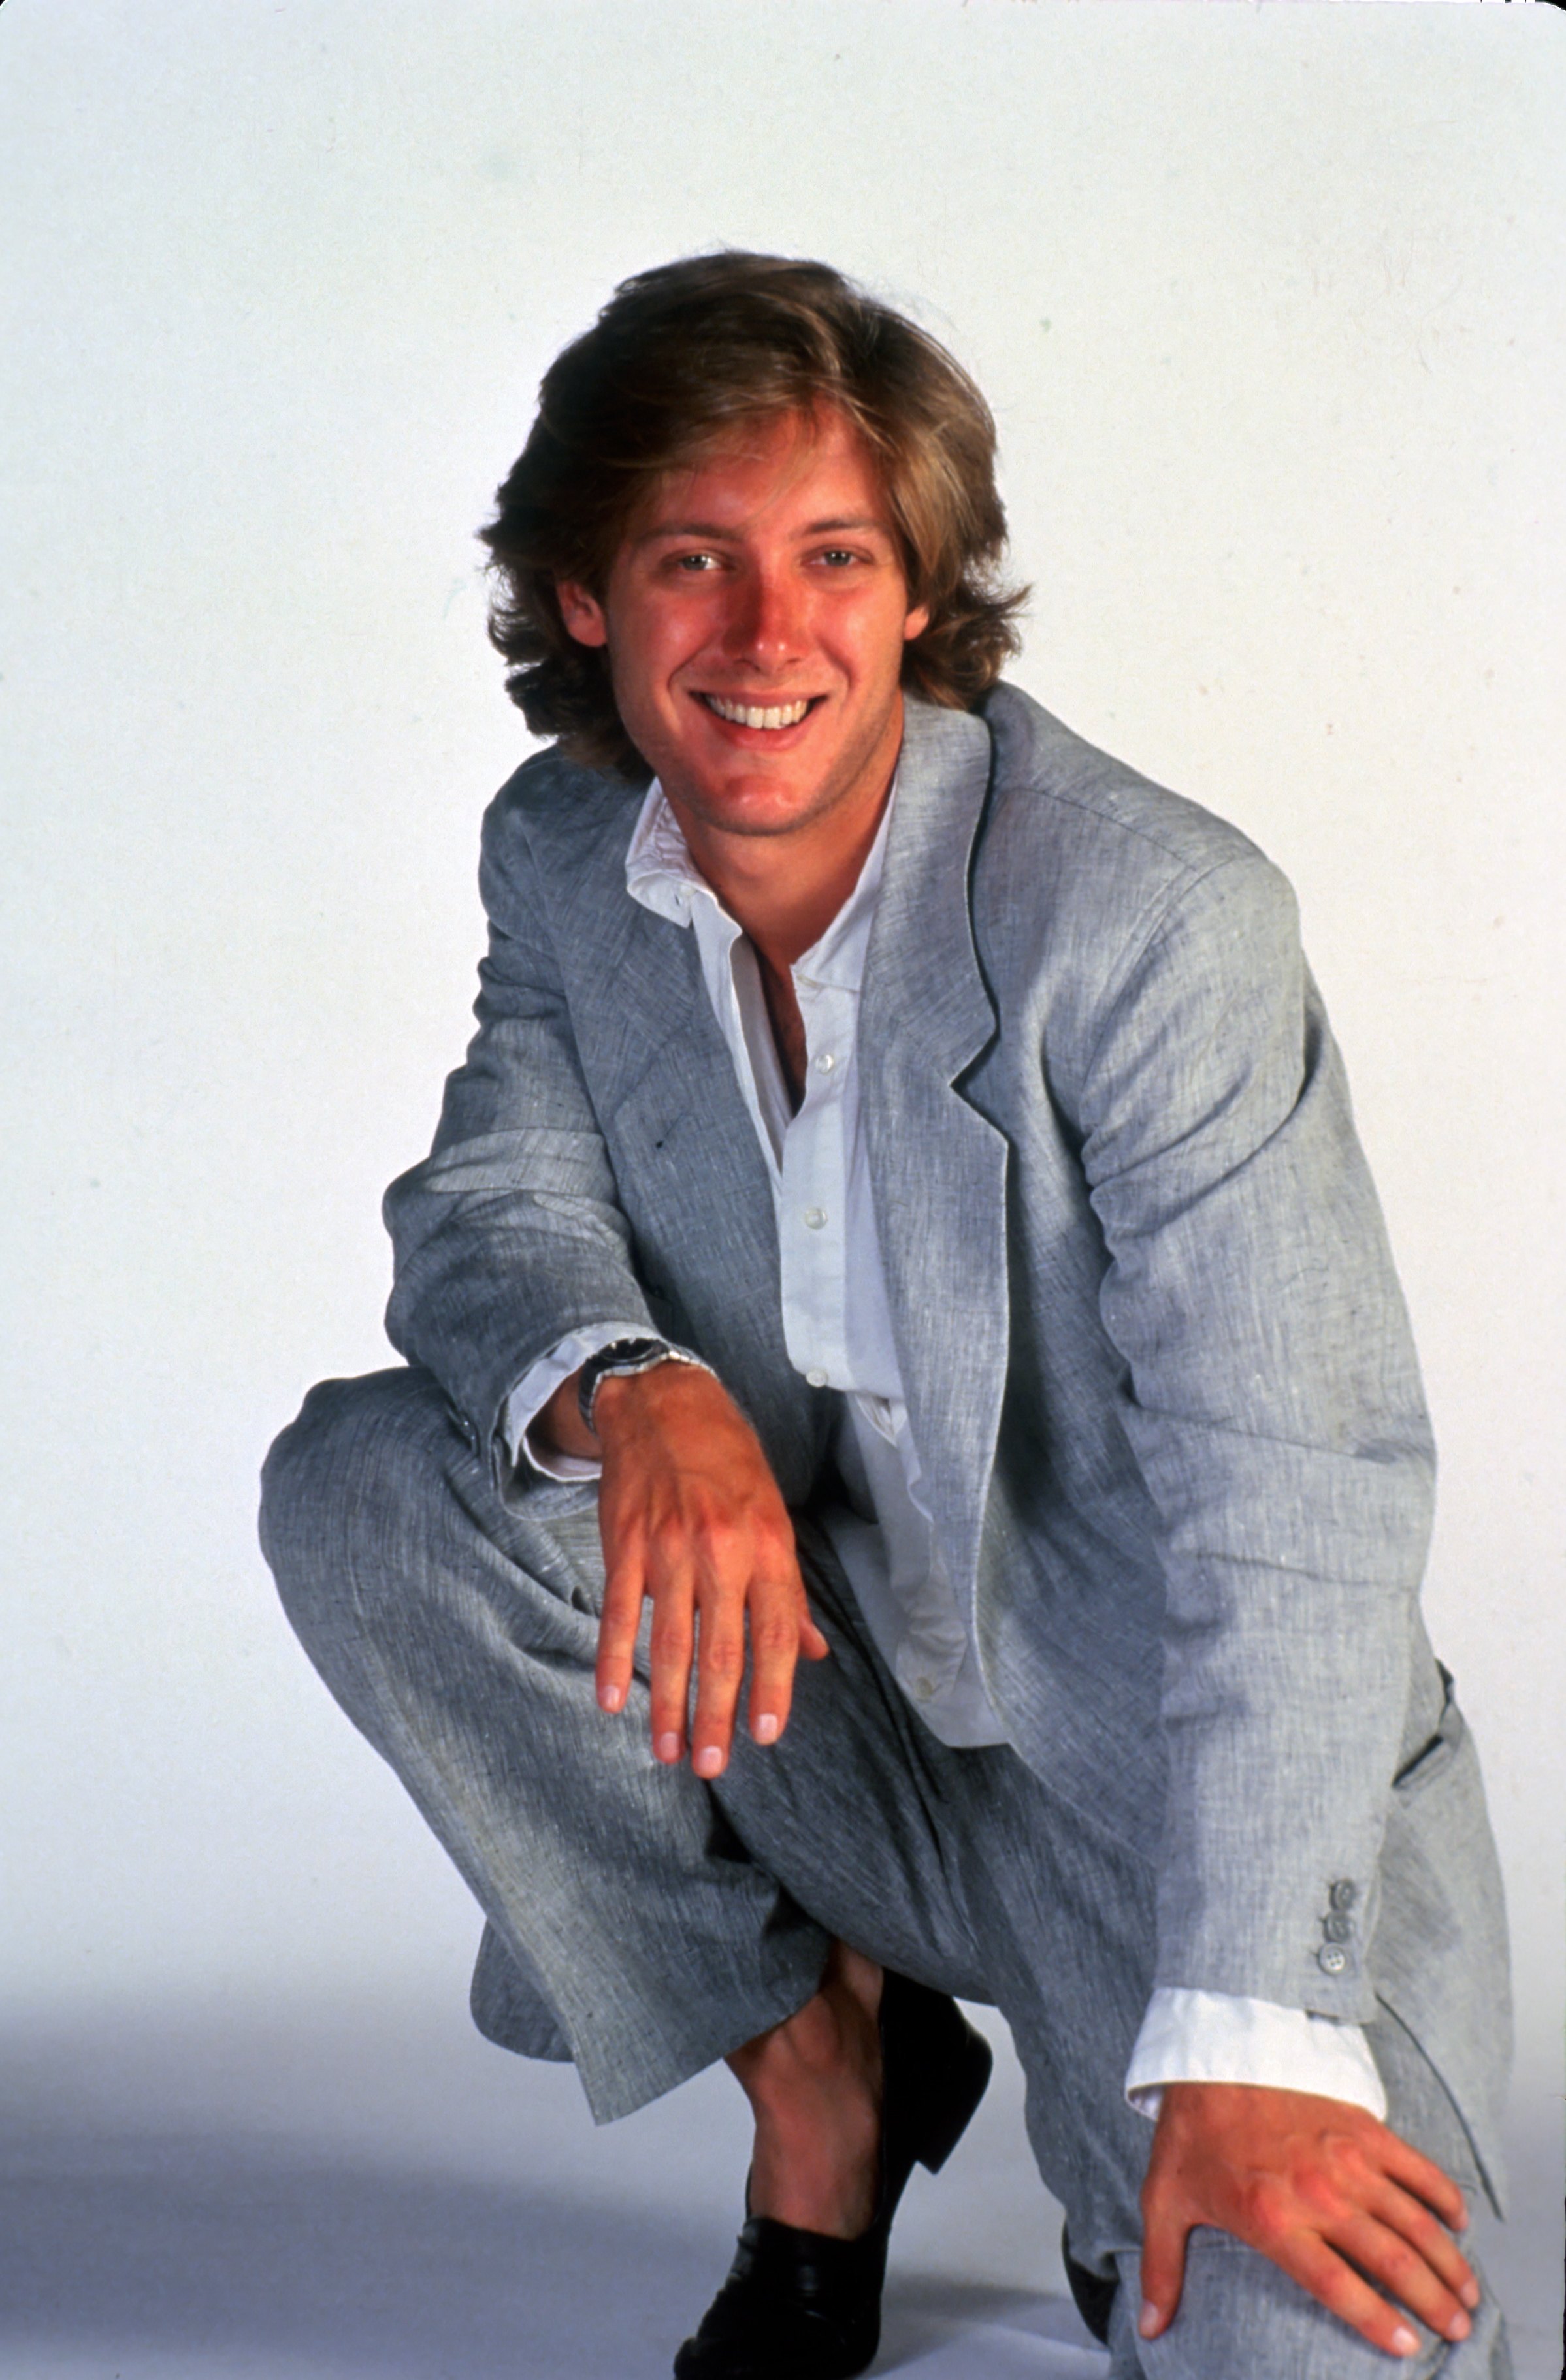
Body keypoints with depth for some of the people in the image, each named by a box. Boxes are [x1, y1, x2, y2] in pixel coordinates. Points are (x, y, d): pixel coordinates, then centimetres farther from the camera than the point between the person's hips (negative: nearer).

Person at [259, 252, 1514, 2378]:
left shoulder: (1157, 917, -22)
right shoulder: (563, 856, -2)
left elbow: (1295, 1499, -24)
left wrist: (1246, 2040, -29)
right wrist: (634, 1397, -32)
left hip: (1181, 1762, -5)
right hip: (834, 1690, 5)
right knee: (360, 1489, -16)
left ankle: (1138, 2138, 13)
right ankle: (822, 2066, 2)